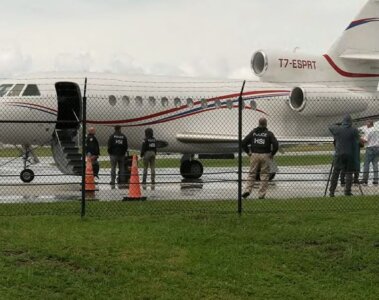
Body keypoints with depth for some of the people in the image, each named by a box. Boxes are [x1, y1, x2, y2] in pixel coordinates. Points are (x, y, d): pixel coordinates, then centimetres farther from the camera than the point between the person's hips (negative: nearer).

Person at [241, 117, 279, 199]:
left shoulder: (253, 132, 7)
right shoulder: (269, 133, 0)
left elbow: (243, 143, 4)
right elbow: (276, 145, -10)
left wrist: (248, 152, 12)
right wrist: (272, 154, 2)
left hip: (254, 155, 2)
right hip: (265, 156, -2)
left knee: (251, 173, 10)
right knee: (264, 175, 5)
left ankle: (247, 190, -6)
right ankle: (261, 194, 3)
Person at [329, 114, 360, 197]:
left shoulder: (337, 129, -1)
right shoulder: (354, 130, -5)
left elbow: (330, 127, 20)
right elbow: (357, 142, 1)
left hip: (339, 154, 1)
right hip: (350, 155, -1)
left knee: (335, 173, 6)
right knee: (349, 173, 5)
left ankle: (331, 191, 6)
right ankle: (347, 191, 1)